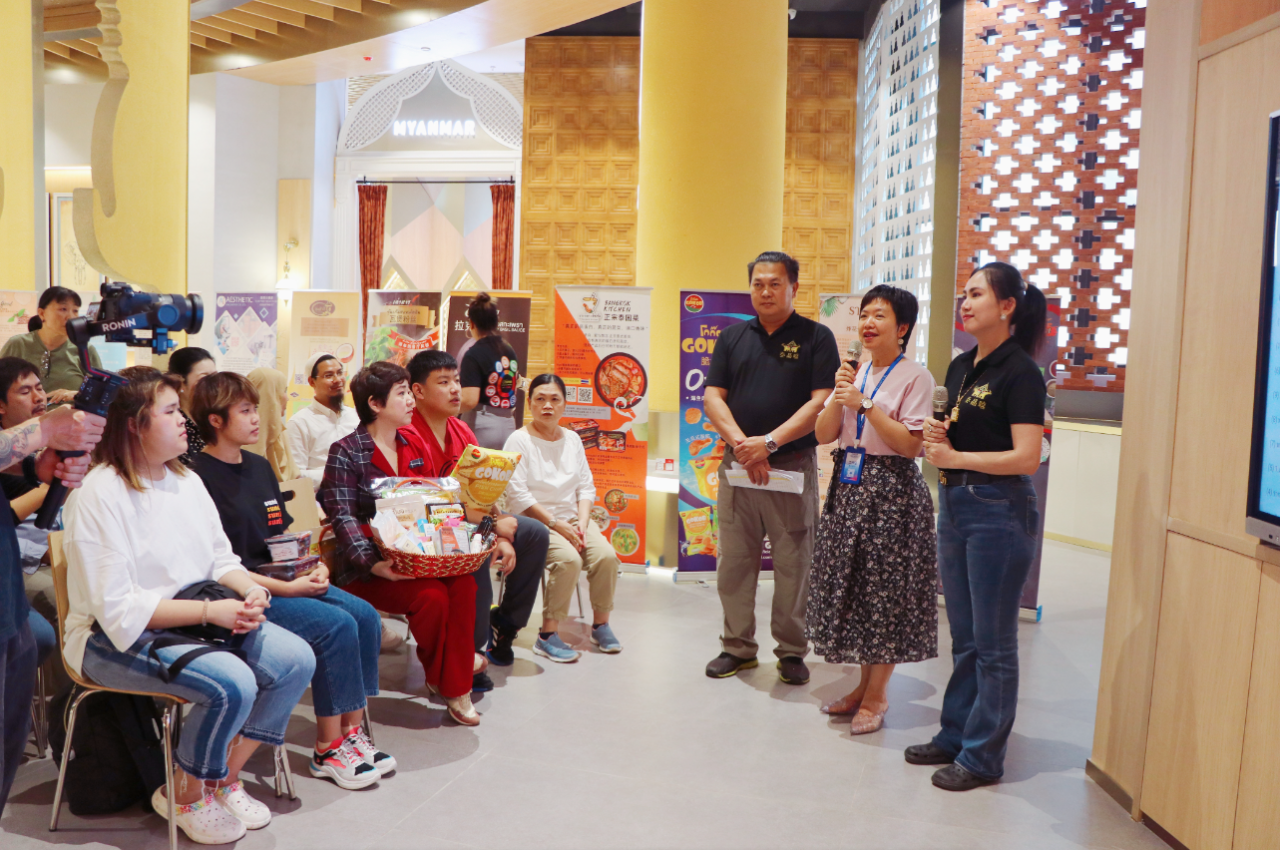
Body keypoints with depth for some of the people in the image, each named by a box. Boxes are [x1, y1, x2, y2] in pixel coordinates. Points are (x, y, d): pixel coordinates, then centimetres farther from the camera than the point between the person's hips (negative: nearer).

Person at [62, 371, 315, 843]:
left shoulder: (187, 480, 10)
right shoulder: (99, 496, -16)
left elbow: (221, 559, 13)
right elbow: (117, 607, -21)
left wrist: (251, 589, -9)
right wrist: (209, 611, -25)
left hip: (196, 620, 8)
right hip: (115, 639, -8)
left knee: (296, 659, -10)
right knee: (231, 684, -30)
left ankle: (223, 778, 8)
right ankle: (185, 797, -1)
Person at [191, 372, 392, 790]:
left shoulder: (260, 467, 15)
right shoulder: (200, 478, -12)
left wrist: (313, 567, 0)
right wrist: (285, 588, -19)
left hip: (282, 580, 8)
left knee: (365, 615, -9)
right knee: (336, 625, -23)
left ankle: (352, 731, -2)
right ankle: (328, 749, -9)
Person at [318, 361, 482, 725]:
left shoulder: (413, 444, 14)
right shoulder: (345, 453, -5)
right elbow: (344, 518, -13)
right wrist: (374, 563, -28)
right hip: (367, 568, -5)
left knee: (463, 582, -25)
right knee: (432, 594, -29)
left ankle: (456, 688, -16)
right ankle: (437, 674, 0)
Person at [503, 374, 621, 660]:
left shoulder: (572, 439, 13)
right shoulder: (519, 440, -5)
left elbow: (586, 486, 11)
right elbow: (517, 493, -13)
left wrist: (581, 522, -7)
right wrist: (555, 524, -17)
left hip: (573, 518, 5)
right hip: (535, 521, -5)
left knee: (606, 555, -20)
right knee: (568, 559, -31)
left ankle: (600, 623, -1)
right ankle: (547, 635, -20)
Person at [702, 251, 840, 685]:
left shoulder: (816, 337, 1)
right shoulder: (732, 337, 11)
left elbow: (821, 402, -8)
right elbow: (713, 397, 5)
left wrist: (770, 442, -16)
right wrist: (740, 442, -11)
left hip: (793, 465, -3)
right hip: (737, 465, 3)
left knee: (793, 563, 3)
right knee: (734, 561, 8)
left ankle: (792, 651, 17)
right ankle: (738, 646, 21)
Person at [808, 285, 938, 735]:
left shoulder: (914, 377, -8)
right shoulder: (855, 373, 12)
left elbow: (911, 444, -16)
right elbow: (823, 435, 7)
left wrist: (865, 404, -18)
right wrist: (840, 395, -8)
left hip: (891, 490, -7)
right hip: (849, 484, 7)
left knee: (885, 589, 0)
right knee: (851, 584, 11)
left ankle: (875, 697, 12)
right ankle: (864, 684, 26)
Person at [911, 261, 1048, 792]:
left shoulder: (1019, 372, -12)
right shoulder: (960, 367, 12)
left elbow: (1027, 456, -20)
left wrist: (955, 457, -16)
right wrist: (936, 438, 0)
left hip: (999, 511, -8)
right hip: (954, 505, 8)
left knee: (993, 643, 3)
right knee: (964, 638, 17)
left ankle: (982, 757, 13)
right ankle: (955, 736, 29)